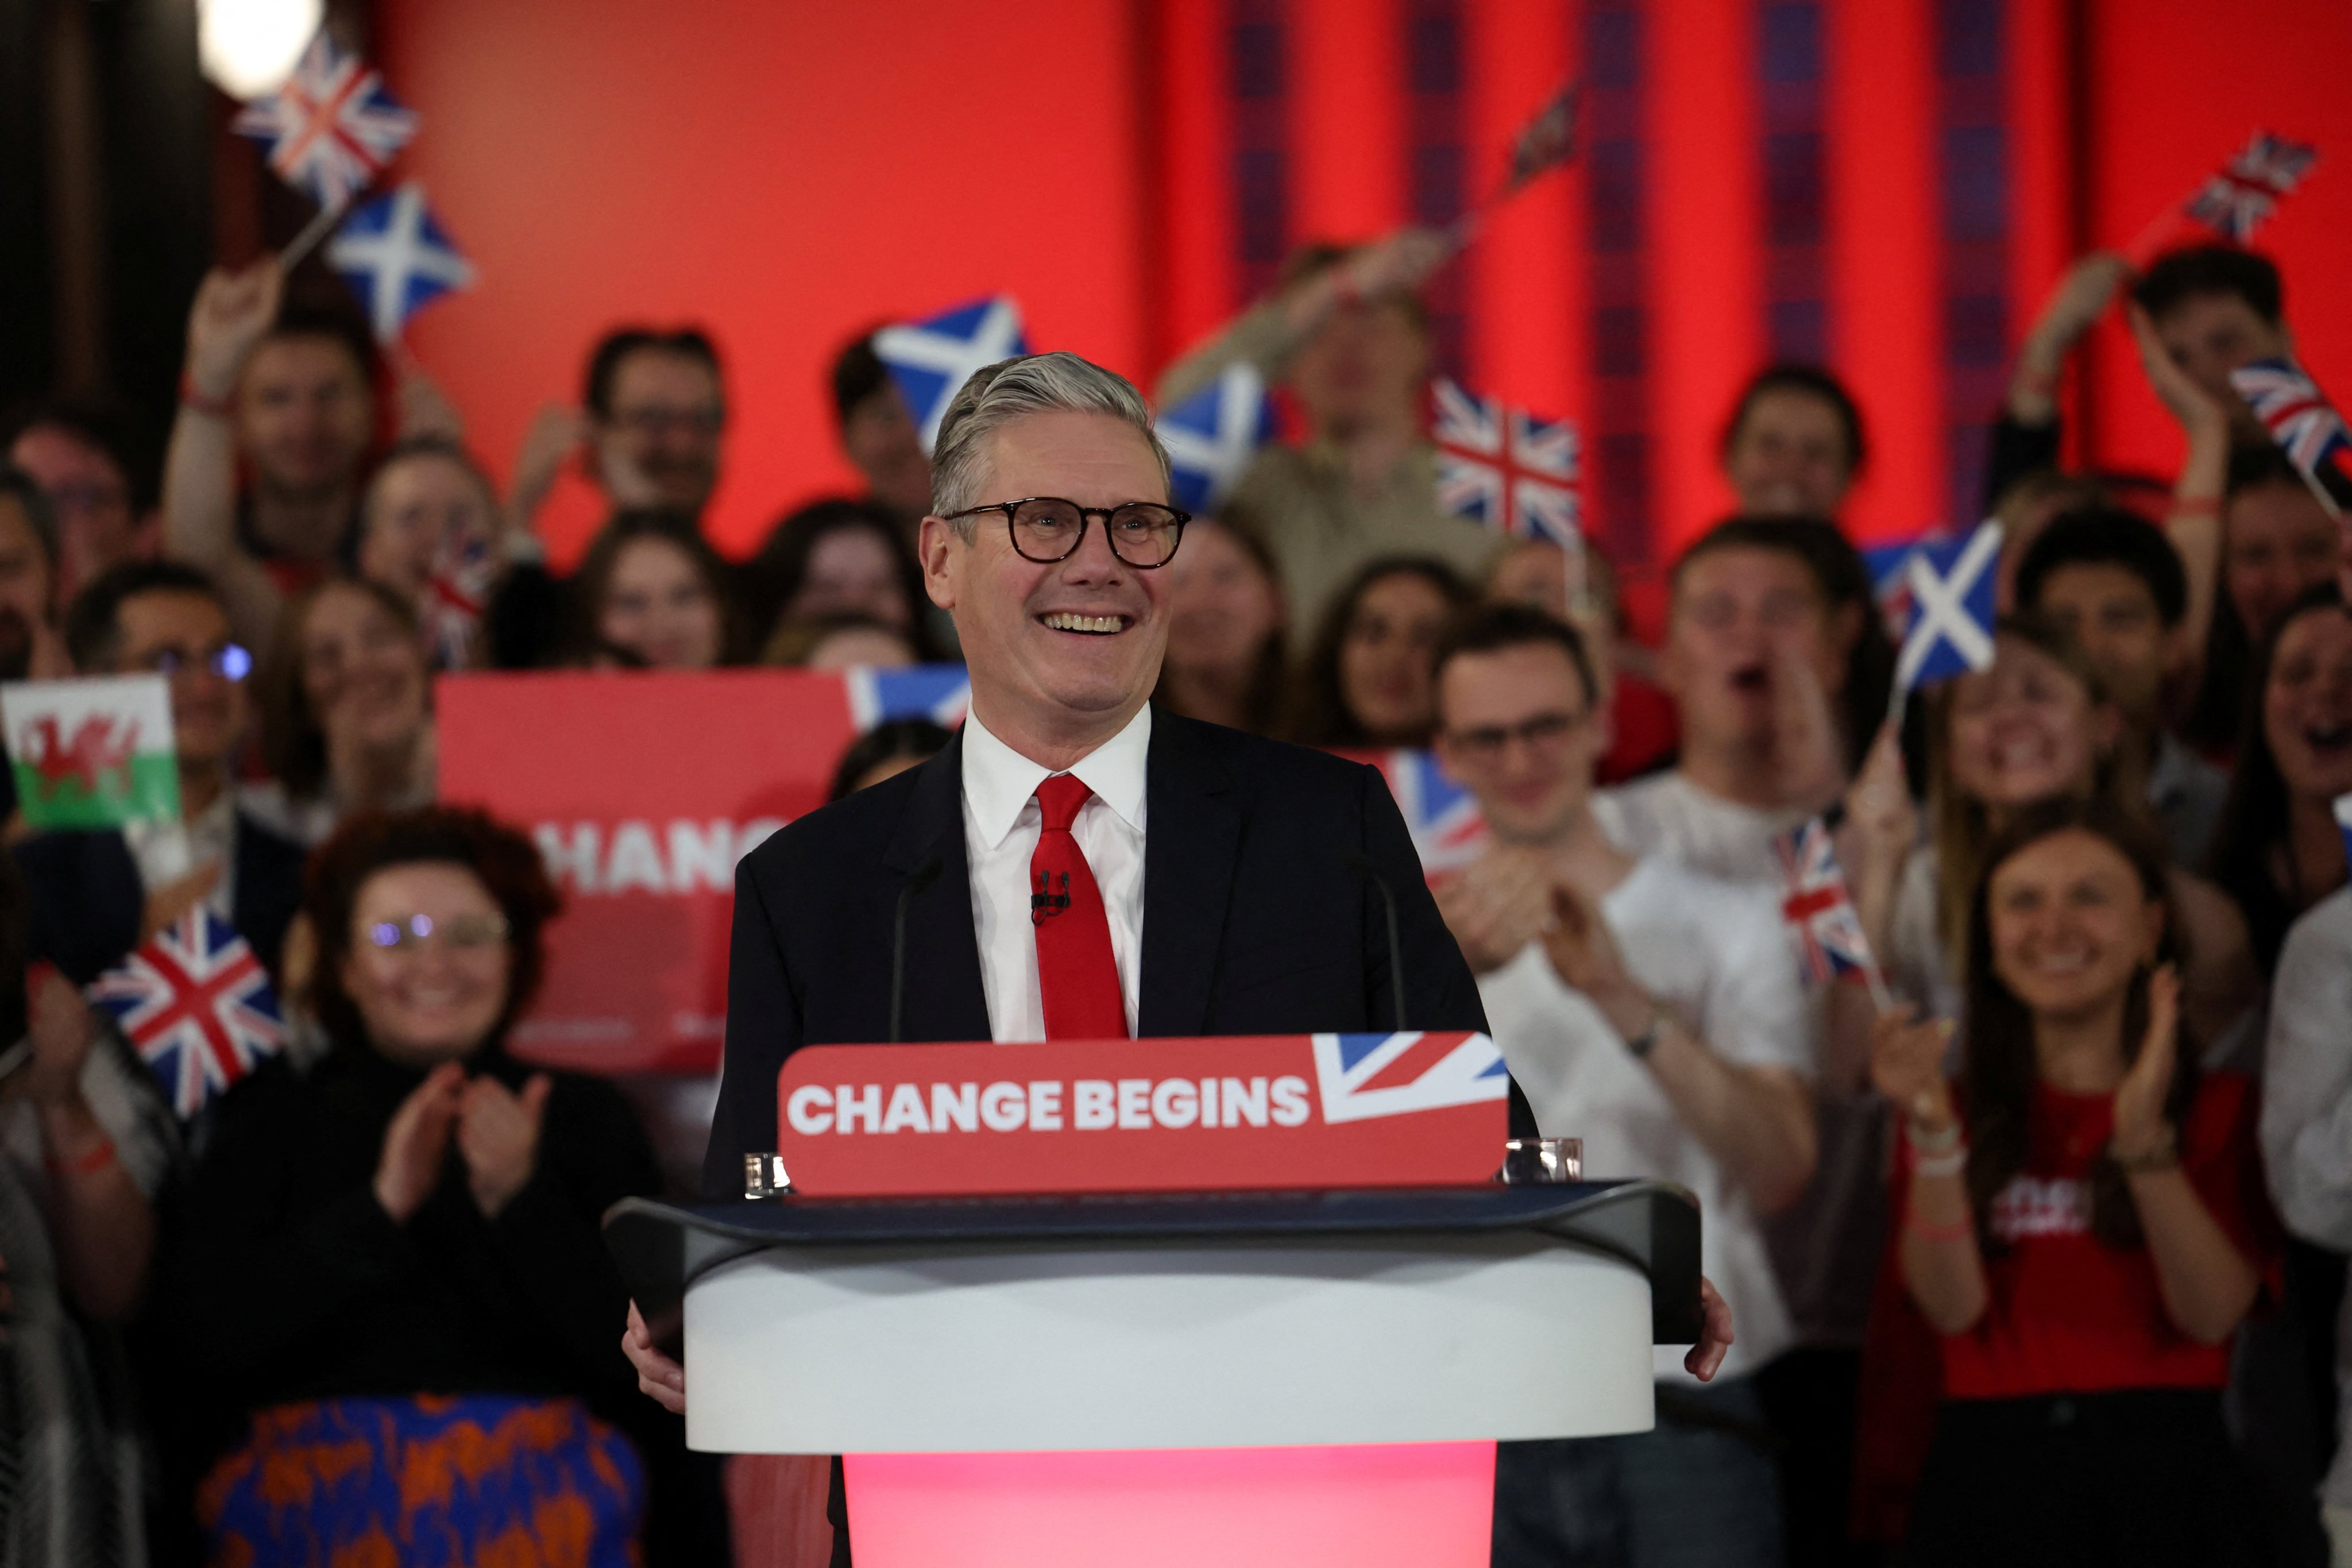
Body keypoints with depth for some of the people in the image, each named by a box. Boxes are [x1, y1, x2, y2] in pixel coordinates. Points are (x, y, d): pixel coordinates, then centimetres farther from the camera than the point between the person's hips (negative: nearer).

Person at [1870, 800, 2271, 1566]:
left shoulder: (2220, 1107, 6)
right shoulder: (1961, 1109, 11)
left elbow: (2213, 1314, -10)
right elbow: (1953, 1308, -5)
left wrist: (2146, 1140, -20)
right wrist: (1933, 1136, -16)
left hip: (2165, 1472, -1)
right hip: (1988, 1468, 1)